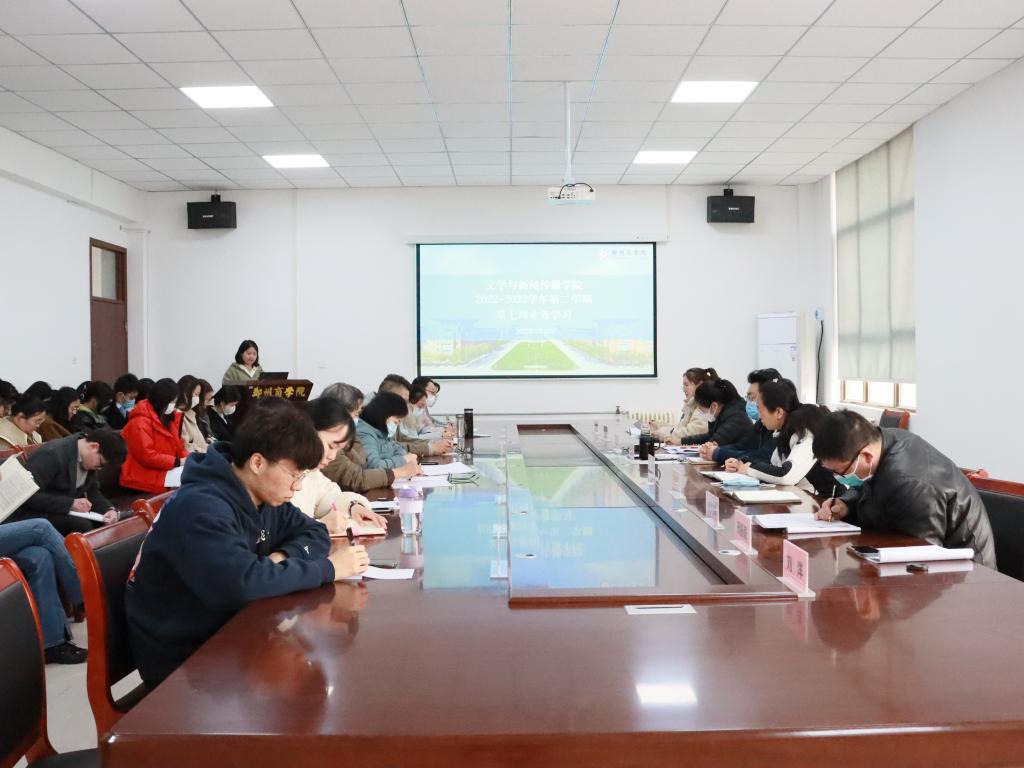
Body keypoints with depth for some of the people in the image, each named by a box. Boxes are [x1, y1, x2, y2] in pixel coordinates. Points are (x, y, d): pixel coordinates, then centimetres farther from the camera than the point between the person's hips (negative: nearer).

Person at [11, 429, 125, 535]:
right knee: (81, 524, -30)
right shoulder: (52, 454, -23)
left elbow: (93, 492, 7)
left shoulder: (88, 459, 1)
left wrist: (109, 509, -13)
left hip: (66, 511, 8)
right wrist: (70, 503, -31)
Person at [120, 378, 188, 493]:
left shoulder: (169, 417, 13)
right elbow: (147, 456, -19)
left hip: (165, 471, 8)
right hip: (144, 476, -8)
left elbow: (176, 446, 16)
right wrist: (178, 462, -19)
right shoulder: (140, 422, -13)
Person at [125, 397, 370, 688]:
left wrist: (280, 558, -14)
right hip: (180, 660, -7)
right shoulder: (200, 507, -26)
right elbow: (242, 583, -36)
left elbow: (314, 533, 8)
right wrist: (328, 568, -26)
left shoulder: (261, 496, 0)